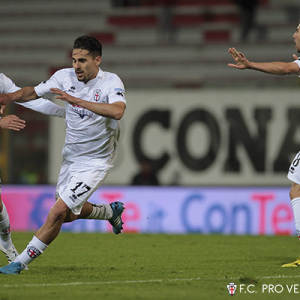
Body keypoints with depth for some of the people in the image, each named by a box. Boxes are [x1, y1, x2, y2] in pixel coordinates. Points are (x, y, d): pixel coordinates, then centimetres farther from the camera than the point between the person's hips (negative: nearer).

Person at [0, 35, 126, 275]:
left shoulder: (111, 82, -19)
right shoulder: (65, 77, -5)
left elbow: (117, 111, -39)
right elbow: (33, 92, 7)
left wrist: (77, 100, -43)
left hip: (96, 162, -6)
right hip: (70, 157, 6)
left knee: (58, 212, -14)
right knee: (68, 214, 18)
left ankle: (22, 262, -2)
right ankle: (111, 212, 46)